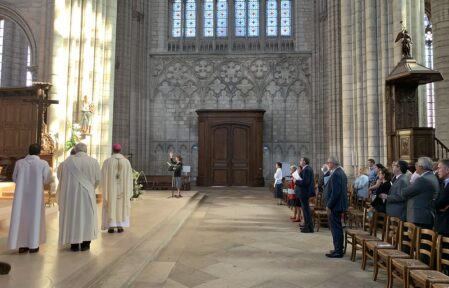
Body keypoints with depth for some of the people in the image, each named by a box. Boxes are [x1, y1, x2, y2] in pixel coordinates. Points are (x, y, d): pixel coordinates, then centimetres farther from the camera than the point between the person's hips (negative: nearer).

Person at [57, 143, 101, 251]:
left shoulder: (68, 161, -3)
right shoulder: (93, 162, -6)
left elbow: (60, 175, 9)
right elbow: (98, 179, -2)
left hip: (71, 194, 1)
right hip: (87, 194, -1)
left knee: (73, 216, 10)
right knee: (86, 217, 10)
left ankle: (74, 244, 15)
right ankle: (85, 244, 14)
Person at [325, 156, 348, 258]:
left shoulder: (335, 174, -20)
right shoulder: (341, 172, 11)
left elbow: (335, 192, -24)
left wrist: (329, 206, -18)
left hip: (334, 206, -10)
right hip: (340, 204, 10)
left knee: (335, 228, -2)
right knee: (337, 227, 18)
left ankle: (338, 251, 6)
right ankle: (339, 249, 28)